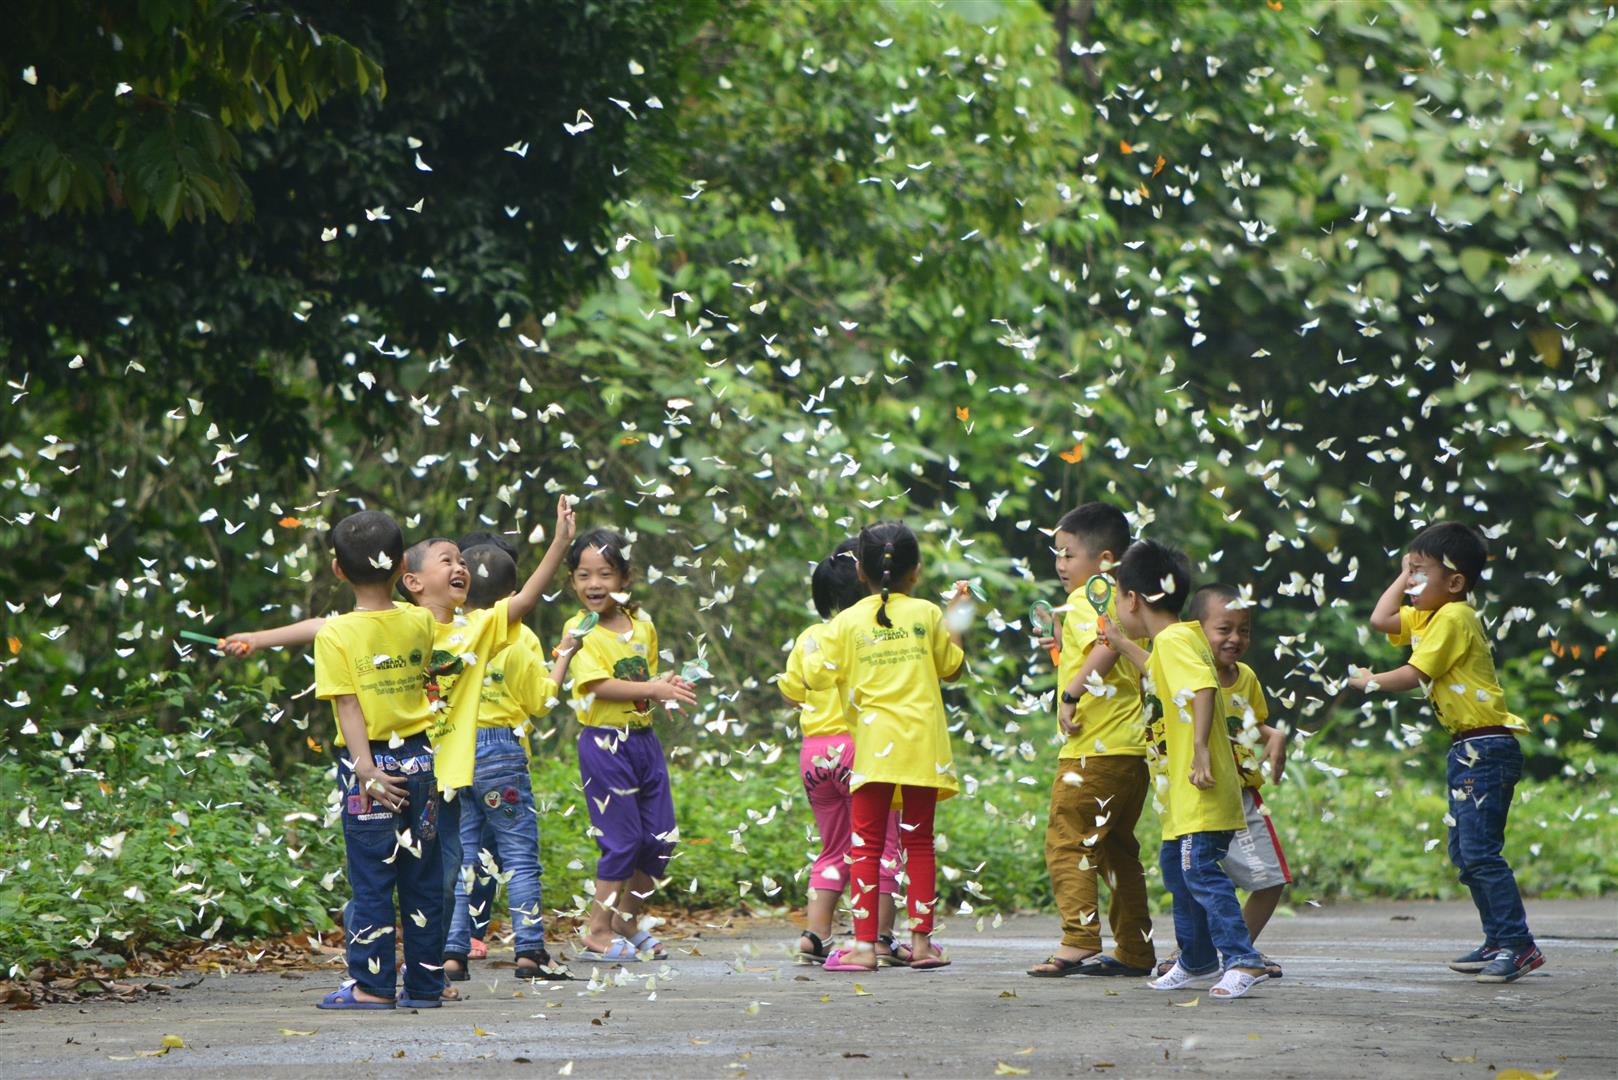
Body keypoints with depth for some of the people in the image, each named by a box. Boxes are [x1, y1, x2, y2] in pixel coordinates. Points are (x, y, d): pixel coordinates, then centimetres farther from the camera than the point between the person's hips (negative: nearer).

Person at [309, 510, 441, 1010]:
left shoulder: (335, 634, -9)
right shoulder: (420, 623, 3)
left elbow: (348, 706, -14)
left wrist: (366, 768, -17)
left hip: (370, 765, -4)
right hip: (420, 758, 4)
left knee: (371, 879, 1)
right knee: (422, 879, 8)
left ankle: (372, 984, 2)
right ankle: (424, 983, 12)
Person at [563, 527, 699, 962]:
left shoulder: (642, 624, 9)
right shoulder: (580, 630, -10)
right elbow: (599, 684, -20)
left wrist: (667, 685, -5)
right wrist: (654, 689, -26)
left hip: (644, 740, 7)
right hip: (604, 744, -7)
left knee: (661, 838, 8)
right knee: (623, 838, -6)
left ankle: (628, 921, 24)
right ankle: (597, 933, 5)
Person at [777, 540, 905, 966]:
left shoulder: (808, 638, 7)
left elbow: (791, 690, 16)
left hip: (813, 753, 5)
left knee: (833, 848, 16)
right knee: (881, 843, 2)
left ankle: (815, 933, 8)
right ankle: (881, 938, -3)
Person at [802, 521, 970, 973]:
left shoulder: (848, 622, -1)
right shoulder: (927, 614, 3)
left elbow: (819, 676, -1)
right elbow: (951, 667, 14)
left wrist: (812, 649, 20)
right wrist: (955, 620, 27)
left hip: (874, 744, -1)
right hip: (922, 743, 1)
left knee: (866, 843, 2)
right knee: (918, 840, 8)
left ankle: (864, 944, -5)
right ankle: (921, 940, 6)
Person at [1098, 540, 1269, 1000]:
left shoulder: (1173, 640, -15)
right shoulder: (1183, 637, 17)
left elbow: (1203, 686, -31)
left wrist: (1200, 748, -34)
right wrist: (1125, 646, 44)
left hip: (1201, 790, -11)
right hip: (1184, 789, 11)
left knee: (1200, 869, -15)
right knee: (1175, 864, 19)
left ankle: (1242, 960, -19)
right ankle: (1196, 958, 30)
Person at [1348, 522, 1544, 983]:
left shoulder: (1454, 618, -14)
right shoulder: (1429, 615, 16)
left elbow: (1415, 674, -17)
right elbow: (1380, 620, 15)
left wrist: (1370, 682, -1)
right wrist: (1403, 577, 13)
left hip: (1486, 748, -11)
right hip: (1467, 749, 11)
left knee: (1480, 851, -14)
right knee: (1465, 852, 12)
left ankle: (1518, 945, -14)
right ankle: (1498, 942, 17)